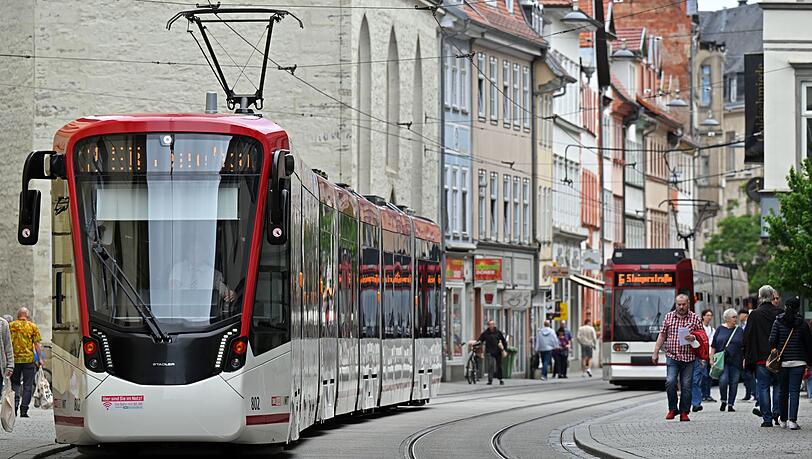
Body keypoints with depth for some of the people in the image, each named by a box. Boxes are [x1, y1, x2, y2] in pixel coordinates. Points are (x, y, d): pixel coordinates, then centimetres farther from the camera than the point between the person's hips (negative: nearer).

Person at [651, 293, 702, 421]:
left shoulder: (695, 318, 6)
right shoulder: (669, 317, 10)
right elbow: (662, 335, 13)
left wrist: (694, 338, -14)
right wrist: (656, 352, 9)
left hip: (688, 358, 0)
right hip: (672, 356, 0)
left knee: (686, 386, 0)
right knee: (670, 382, -14)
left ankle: (684, 412, 8)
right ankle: (672, 409, 1)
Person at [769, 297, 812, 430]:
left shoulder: (778, 322, -2)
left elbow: (772, 340, -6)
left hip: (782, 362, 1)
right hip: (798, 362, -1)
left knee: (783, 391, 13)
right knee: (794, 391, -3)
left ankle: (784, 420, 20)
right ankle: (792, 420, -14)